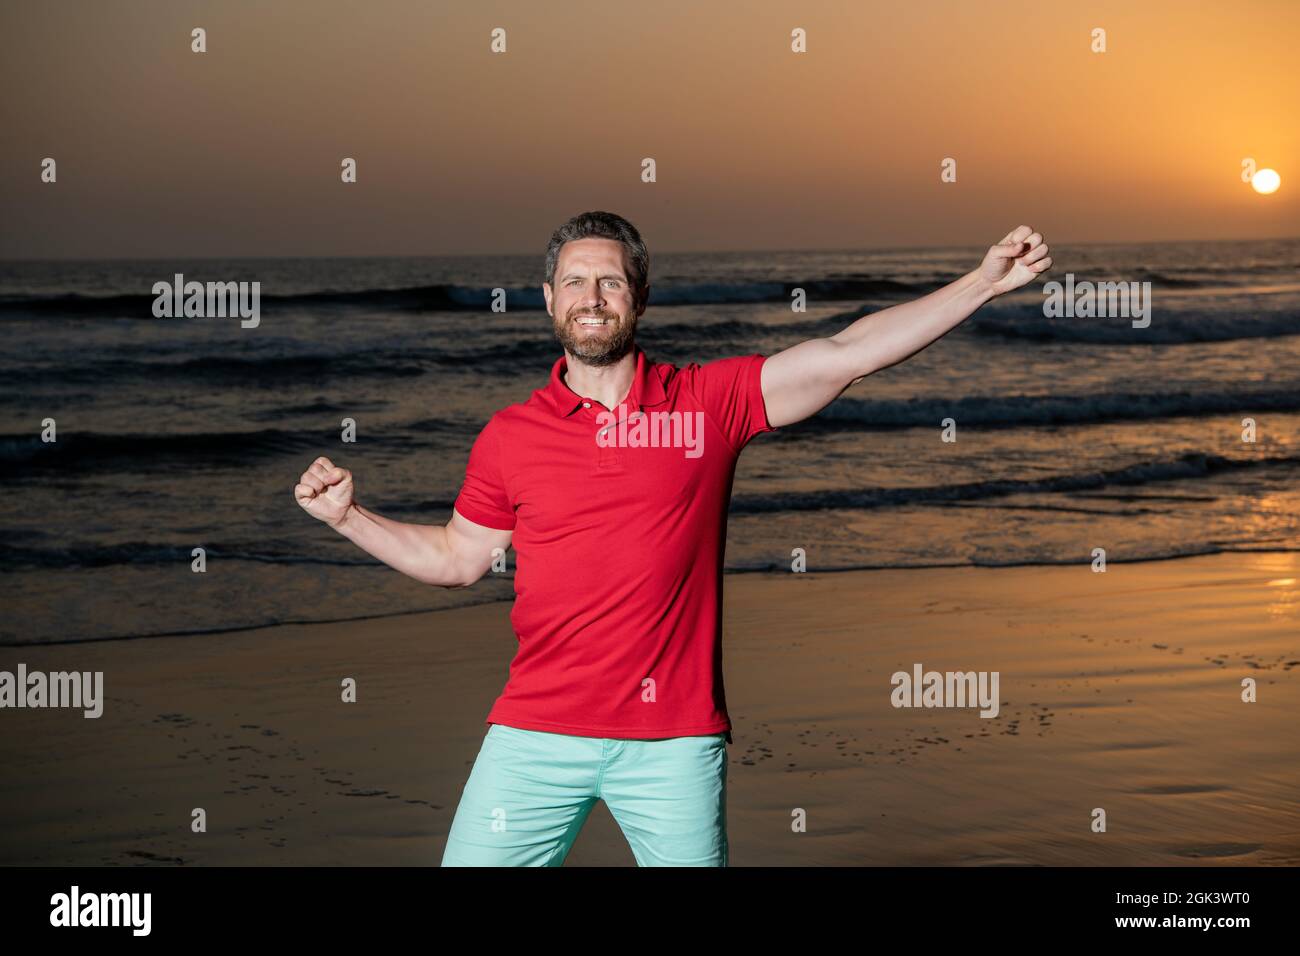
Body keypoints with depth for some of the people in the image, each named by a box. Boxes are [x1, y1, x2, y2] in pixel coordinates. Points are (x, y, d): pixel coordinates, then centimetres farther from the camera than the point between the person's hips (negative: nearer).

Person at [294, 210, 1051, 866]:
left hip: (675, 743, -1)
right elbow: (457, 558, 18)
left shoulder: (711, 402, 2)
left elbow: (848, 354, -2)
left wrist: (985, 283, -7)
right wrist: (347, 514, 9)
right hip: (536, 735, 1)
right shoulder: (510, 435, 6)